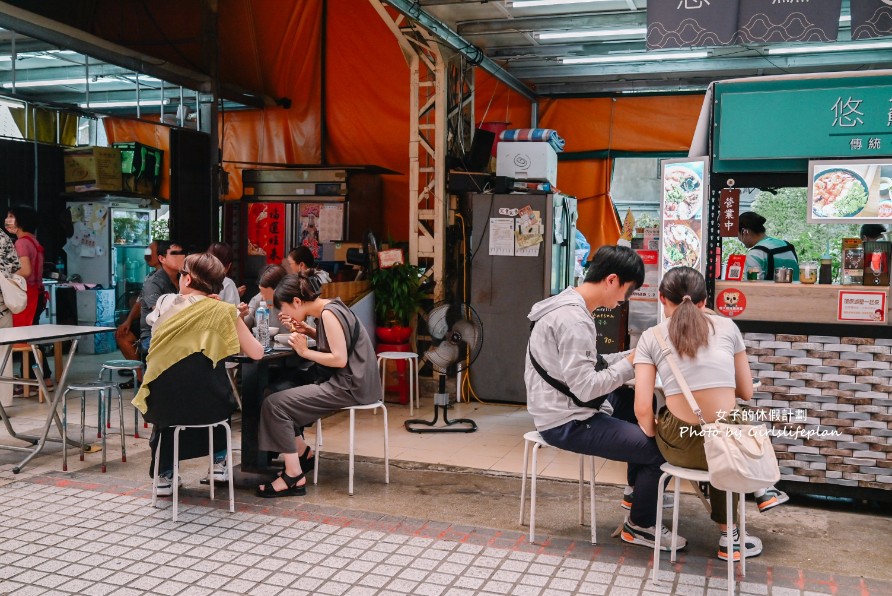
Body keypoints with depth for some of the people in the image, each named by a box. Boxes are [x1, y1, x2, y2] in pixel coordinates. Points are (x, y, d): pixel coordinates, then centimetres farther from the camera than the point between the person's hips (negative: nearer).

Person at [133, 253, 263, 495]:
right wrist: (229, 340, 18)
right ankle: (220, 463, 33)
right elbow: (256, 353, -2)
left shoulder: (165, 303, 3)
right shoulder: (222, 310, -3)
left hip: (163, 402, 2)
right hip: (206, 404, -1)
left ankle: (165, 476, 36)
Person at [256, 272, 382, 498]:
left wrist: (305, 351, -12)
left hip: (352, 386, -10)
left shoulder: (329, 314, -16)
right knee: (281, 391, 17)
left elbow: (339, 359, -23)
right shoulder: (331, 307, 12)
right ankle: (302, 453, 23)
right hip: (350, 382, 10)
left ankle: (294, 476, -6)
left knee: (274, 404, -12)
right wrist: (308, 332, 8)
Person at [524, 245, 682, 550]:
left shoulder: (571, 305, 8)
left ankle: (636, 490, 30)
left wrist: (630, 356, 2)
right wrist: (629, 365, -14)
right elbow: (585, 387, -27)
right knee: (659, 447, -12)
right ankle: (640, 526, 11)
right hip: (567, 423, -11)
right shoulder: (573, 319, -24)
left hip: (569, 408, 11)